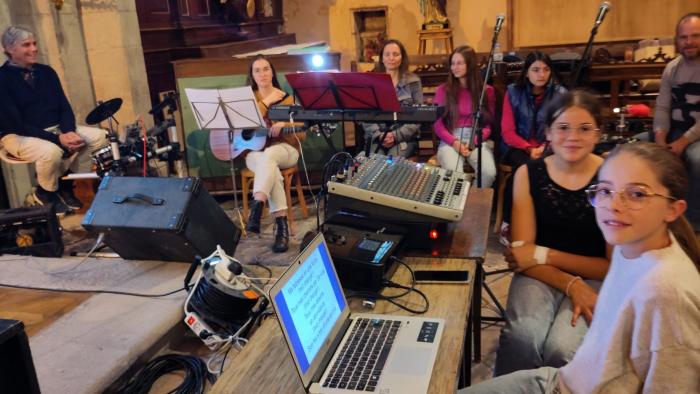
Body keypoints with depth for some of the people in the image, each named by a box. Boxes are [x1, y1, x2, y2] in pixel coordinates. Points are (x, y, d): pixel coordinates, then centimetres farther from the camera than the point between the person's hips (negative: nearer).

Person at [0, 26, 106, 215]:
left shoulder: (46, 71, 7)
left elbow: (64, 107, 4)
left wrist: (70, 132, -18)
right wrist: (57, 139, -26)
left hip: (56, 129, 6)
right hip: (18, 136, -6)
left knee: (99, 136, -13)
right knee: (51, 151, -38)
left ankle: (66, 184, 2)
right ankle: (45, 192, -4)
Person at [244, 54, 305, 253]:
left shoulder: (288, 98, 6)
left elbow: (301, 135, 2)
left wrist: (284, 127, -18)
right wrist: (265, 102, -9)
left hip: (285, 148, -1)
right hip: (255, 151, 1)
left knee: (268, 157, -38)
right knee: (269, 166, -35)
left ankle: (256, 209, -52)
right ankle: (281, 223, -38)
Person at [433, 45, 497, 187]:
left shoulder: (486, 91, 8)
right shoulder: (443, 90, 7)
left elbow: (489, 124, 6)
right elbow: (438, 124, 4)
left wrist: (474, 142, -11)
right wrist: (454, 142, -13)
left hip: (477, 139, 1)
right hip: (450, 140, -1)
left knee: (489, 173, -28)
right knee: (453, 173, -33)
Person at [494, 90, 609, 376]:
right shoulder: (529, 174, -3)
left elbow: (615, 265, -8)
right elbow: (523, 251, -5)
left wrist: (543, 254, -15)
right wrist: (571, 285, -21)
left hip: (595, 279, -1)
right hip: (540, 275, 1)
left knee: (562, 347, -28)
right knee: (522, 337, -30)